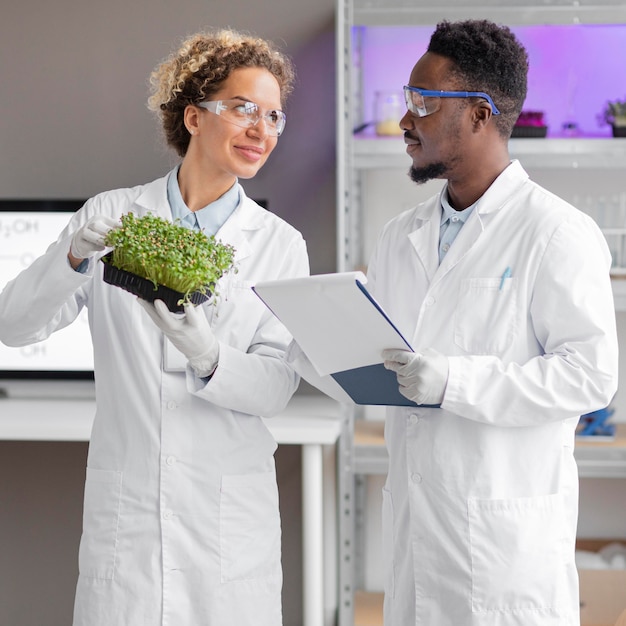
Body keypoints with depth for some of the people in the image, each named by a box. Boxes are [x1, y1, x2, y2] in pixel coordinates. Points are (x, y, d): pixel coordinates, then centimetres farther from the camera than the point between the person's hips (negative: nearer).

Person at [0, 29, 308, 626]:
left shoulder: (280, 244, 3)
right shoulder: (112, 214, 2)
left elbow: (278, 385, -4)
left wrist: (208, 356, -24)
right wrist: (75, 257, -21)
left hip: (230, 514, 1)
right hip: (125, 504, 0)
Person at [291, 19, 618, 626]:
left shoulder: (558, 233, -9)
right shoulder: (401, 236, 14)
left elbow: (590, 373, -16)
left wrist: (455, 381, -22)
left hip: (507, 529, -6)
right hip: (411, 523, 6)